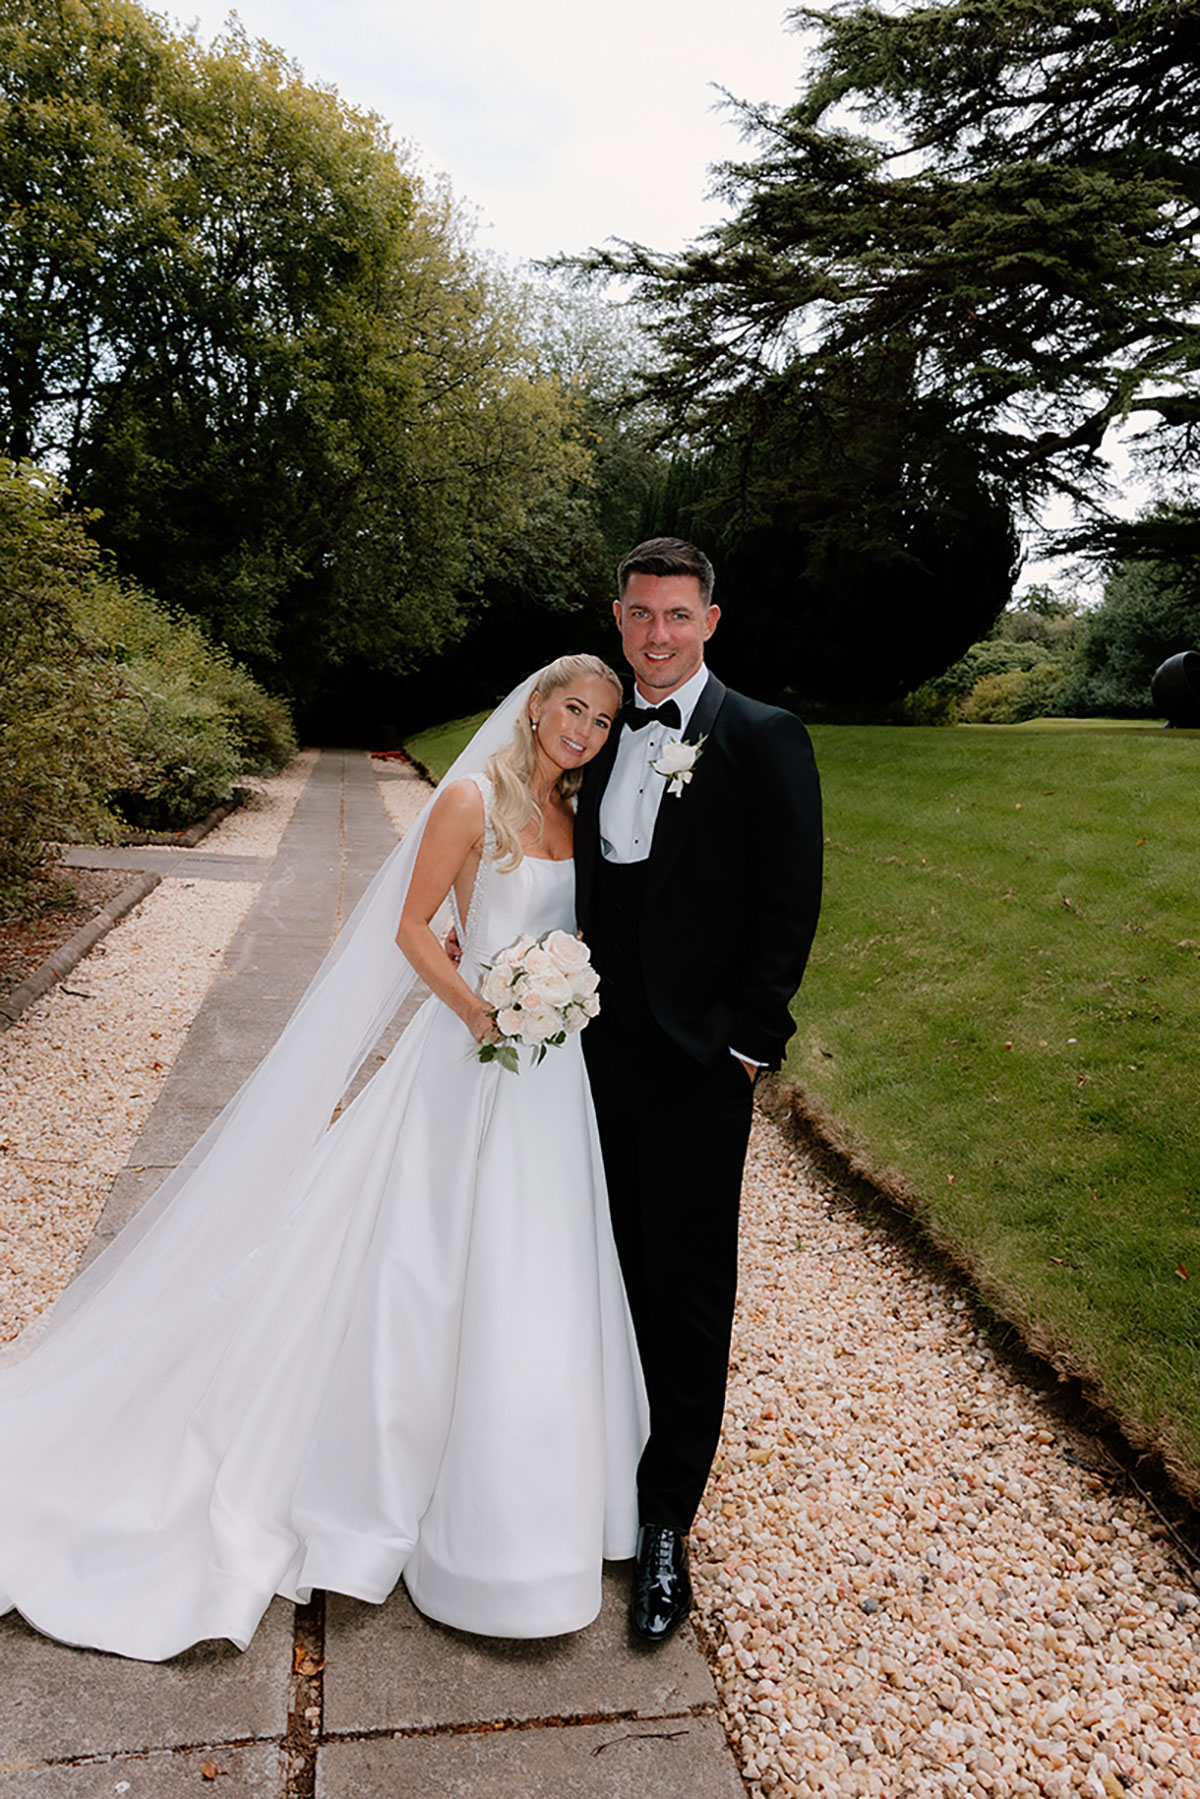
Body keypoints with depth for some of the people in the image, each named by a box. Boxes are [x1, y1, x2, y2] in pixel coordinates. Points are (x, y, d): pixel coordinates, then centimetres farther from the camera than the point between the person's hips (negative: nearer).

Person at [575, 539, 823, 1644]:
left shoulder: (763, 739, -8)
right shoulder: (605, 738, 10)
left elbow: (791, 904, -9)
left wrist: (749, 1043, -12)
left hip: (698, 1066, -5)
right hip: (602, 1053, 5)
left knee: (689, 1291, 6)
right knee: (619, 1273, 17)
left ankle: (666, 1521, 21)